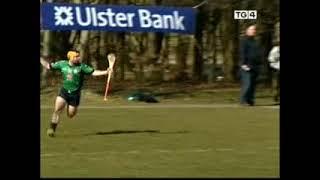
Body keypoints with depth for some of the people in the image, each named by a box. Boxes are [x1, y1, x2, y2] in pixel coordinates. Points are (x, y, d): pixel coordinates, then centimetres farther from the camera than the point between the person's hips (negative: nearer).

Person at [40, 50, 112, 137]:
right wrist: (40, 59, 4)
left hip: (75, 93, -1)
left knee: (70, 115, 4)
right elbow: (48, 66, 8)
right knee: (57, 109, -15)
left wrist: (105, 72, -21)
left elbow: (93, 72, -10)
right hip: (64, 91, 1)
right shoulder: (62, 64, -2)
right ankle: (52, 128, -5)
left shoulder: (82, 66, -8)